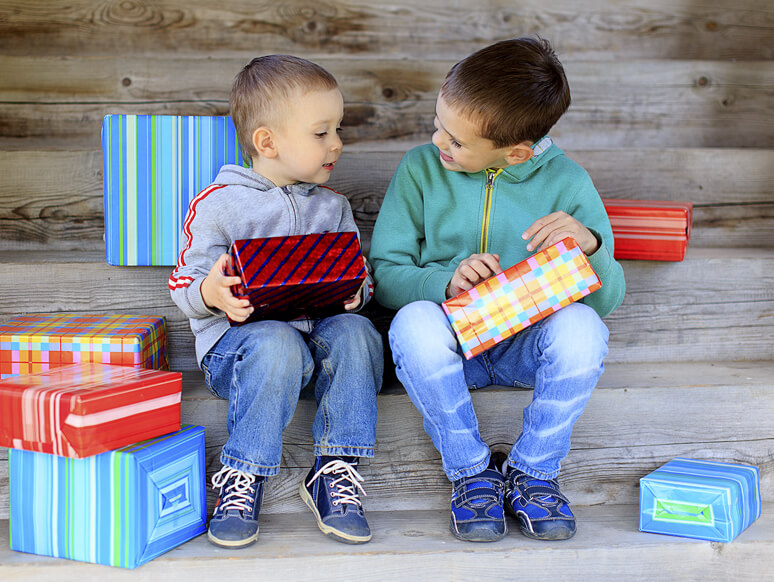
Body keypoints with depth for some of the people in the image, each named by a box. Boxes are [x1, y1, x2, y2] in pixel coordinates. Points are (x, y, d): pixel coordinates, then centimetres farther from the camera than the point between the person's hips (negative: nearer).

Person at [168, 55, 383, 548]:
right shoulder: (218, 204, 2)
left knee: (355, 332, -29)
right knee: (279, 344, -37)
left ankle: (336, 473, -23)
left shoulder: (333, 207, 16)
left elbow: (359, 286, 17)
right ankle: (243, 478, -24)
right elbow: (185, 284, 1)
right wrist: (210, 295, -23)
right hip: (236, 339, -4)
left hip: (320, 327, 4)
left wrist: (355, 292, -9)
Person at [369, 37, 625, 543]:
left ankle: (533, 471, -11)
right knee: (415, 322, -34)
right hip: (451, 340, 0)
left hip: (529, 344, 0)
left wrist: (589, 244, -26)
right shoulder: (421, 169, -3)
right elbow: (385, 274, -5)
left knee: (582, 325, -32)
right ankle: (471, 472, -13)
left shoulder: (566, 182, -5)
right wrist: (445, 280, -25)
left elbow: (609, 298, -4)